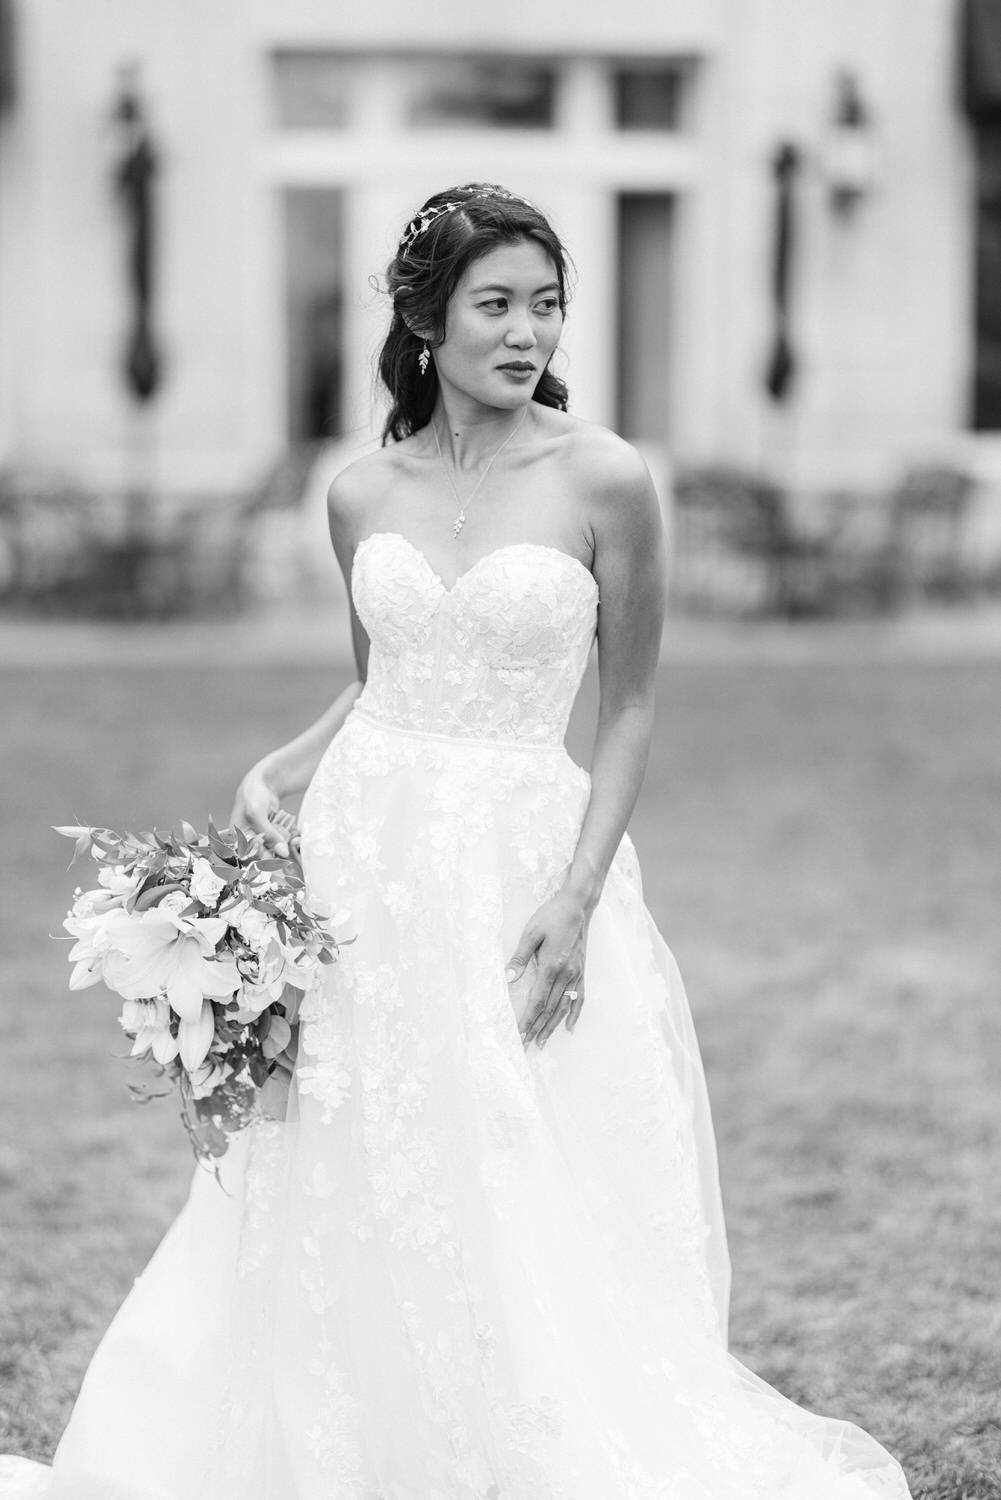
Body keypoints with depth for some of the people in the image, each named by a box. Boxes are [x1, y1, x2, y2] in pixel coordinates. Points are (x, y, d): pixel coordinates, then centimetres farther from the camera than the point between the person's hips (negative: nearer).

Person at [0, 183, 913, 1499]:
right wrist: (279, 772, 1)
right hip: (362, 856, 4)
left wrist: (577, 897, -11)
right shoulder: (362, 494, 5)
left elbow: (629, 709, -3)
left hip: (521, 860, -3)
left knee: (527, 1218, 0)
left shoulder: (604, 482, -6)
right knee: (347, 1209, 8)